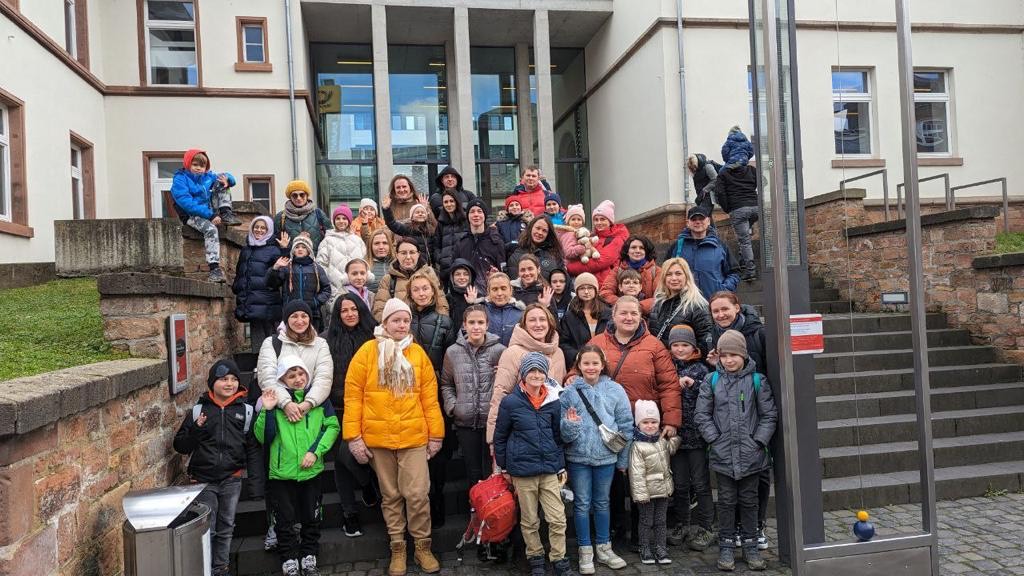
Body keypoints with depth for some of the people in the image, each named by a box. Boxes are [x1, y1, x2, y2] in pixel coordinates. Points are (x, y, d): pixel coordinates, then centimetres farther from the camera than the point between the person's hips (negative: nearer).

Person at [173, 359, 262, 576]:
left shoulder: (246, 410, -1)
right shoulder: (198, 410, -2)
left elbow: (253, 449, 0)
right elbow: (180, 446, 2)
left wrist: (257, 480, -4)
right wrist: (195, 430, -18)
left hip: (232, 480, 1)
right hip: (204, 481, -1)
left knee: (226, 527, 13)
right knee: (207, 528, 1)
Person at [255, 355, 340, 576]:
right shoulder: (275, 399, -4)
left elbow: (332, 426, -2)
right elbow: (263, 437, -7)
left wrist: (316, 451, -12)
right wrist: (267, 411, -21)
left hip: (311, 470, 1)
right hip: (282, 472, -1)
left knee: (311, 518, 13)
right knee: (285, 521, 8)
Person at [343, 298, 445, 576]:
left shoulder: (418, 353, 4)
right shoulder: (367, 351, -1)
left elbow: (429, 396, 5)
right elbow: (353, 395, -2)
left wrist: (436, 434, 4)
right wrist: (353, 436, -7)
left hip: (414, 437, 0)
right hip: (378, 438, 0)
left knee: (417, 494, -2)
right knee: (391, 496, 12)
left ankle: (422, 545, 17)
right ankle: (398, 547, 27)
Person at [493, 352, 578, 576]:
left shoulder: (553, 402, 1)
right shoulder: (510, 402, -9)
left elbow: (557, 436, 11)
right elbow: (500, 437, 0)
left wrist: (561, 466, 11)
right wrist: (504, 467, 3)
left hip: (550, 469, 2)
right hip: (522, 470, -2)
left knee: (558, 518, 4)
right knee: (529, 520, 11)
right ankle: (535, 558, 29)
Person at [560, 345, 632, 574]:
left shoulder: (615, 390, -4)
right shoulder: (569, 392, -6)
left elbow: (626, 426, 1)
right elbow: (562, 431, -3)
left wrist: (623, 459, 4)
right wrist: (569, 425, -26)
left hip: (606, 456, 1)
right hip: (578, 457, -1)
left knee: (602, 502, 15)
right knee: (582, 504, 9)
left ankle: (604, 547, 30)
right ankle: (585, 551, 23)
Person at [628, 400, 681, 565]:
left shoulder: (663, 440, 4)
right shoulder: (637, 446, -16)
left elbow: (671, 450, 23)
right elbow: (637, 473, -18)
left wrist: (674, 440, 2)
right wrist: (641, 494, -20)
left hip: (663, 489, 6)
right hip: (647, 491, -6)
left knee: (661, 521, 14)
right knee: (646, 521, 8)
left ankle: (660, 548, 24)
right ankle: (645, 549, 20)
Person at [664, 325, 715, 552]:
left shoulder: (700, 369, -2)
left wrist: (693, 384, -19)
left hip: (697, 435, -3)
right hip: (675, 435, 3)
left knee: (700, 484, 4)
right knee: (680, 484, 12)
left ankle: (703, 528, 15)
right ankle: (682, 525, 26)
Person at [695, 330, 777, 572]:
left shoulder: (757, 380, -2)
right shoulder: (711, 380, 0)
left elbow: (769, 414, 1)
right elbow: (702, 415, 1)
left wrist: (759, 441, -7)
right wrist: (715, 439, -7)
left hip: (751, 454, 0)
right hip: (722, 454, 0)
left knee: (749, 501, 13)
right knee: (726, 501, 10)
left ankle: (751, 546, 26)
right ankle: (726, 547, 22)